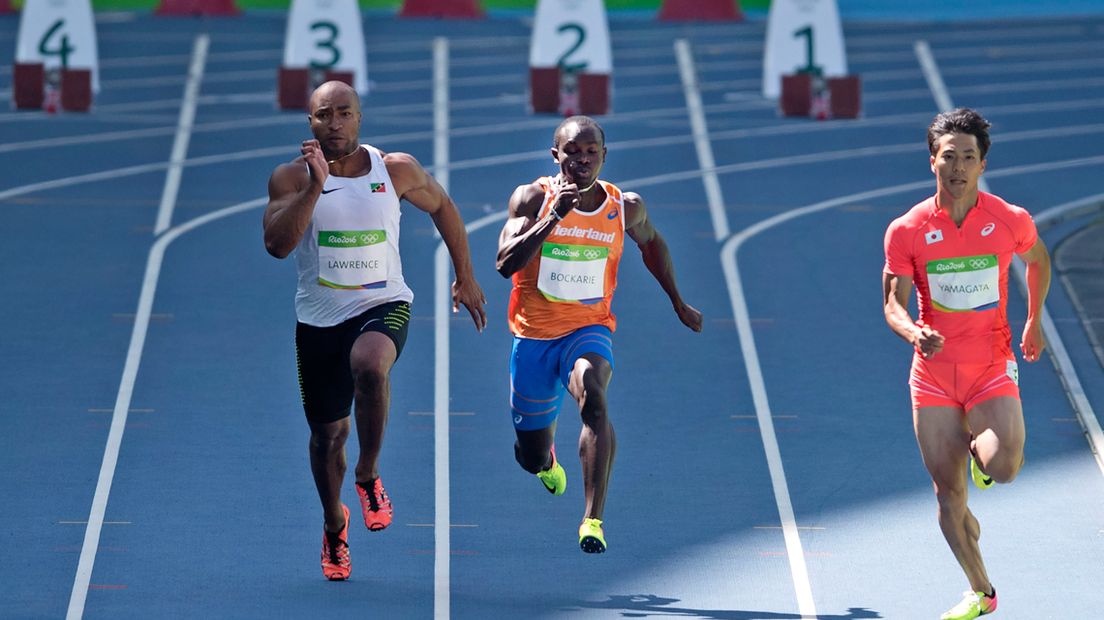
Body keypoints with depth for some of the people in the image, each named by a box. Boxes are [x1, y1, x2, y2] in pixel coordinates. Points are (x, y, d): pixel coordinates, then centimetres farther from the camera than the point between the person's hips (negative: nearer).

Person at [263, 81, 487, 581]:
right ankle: (334, 525, 40)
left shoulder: (396, 170, -4)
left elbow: (442, 207, 15)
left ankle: (369, 476, -12)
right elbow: (276, 244, -21)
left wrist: (465, 277, 17)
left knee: (369, 365, -36)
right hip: (319, 319, 2)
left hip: (383, 305, -2)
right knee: (328, 433, 10)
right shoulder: (292, 178, -7)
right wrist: (315, 186, -29)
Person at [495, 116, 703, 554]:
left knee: (593, 397, -36)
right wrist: (555, 216, -30)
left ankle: (593, 521, -39)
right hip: (534, 336, 1)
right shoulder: (533, 198, -9)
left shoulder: (625, 208, -2)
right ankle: (546, 455, 53)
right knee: (532, 459, 10)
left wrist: (678, 304, 27)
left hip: (589, 329, 0)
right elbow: (505, 264, -21)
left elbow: (651, 243, 21)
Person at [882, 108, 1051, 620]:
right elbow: (893, 303, -5)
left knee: (1002, 467, -25)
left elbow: (1037, 259, 17)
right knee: (948, 495, 2)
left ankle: (982, 449, 14)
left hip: (992, 368, -1)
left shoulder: (1011, 221, -5)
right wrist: (914, 333, -26)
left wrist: (1034, 322, 20)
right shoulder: (906, 231, -6)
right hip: (934, 376, 1)